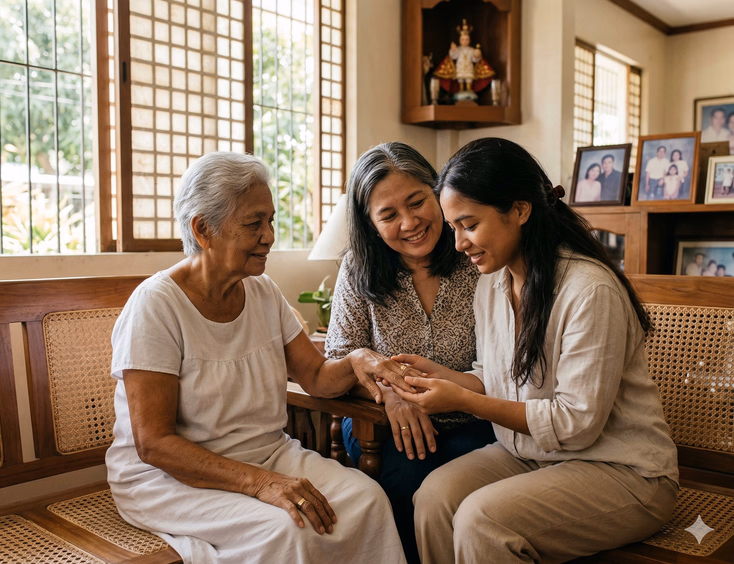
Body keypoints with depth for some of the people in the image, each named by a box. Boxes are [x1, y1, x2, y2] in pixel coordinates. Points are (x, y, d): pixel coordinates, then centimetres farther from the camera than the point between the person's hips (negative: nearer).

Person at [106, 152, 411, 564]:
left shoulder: (264, 293, 4)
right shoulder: (156, 305, -17)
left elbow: (317, 377, 7)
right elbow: (153, 444, -20)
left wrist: (356, 361, -17)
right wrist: (260, 483, -29)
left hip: (267, 456, 6)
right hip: (168, 479, -5)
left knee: (365, 498, -18)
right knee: (283, 529, -31)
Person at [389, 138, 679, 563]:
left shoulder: (590, 289, -23)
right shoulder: (492, 283, 3)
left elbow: (577, 423, -21)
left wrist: (463, 400, -22)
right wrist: (441, 376, -7)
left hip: (622, 472, -6)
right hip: (528, 455, 7)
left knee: (481, 518, -29)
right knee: (434, 495, -21)